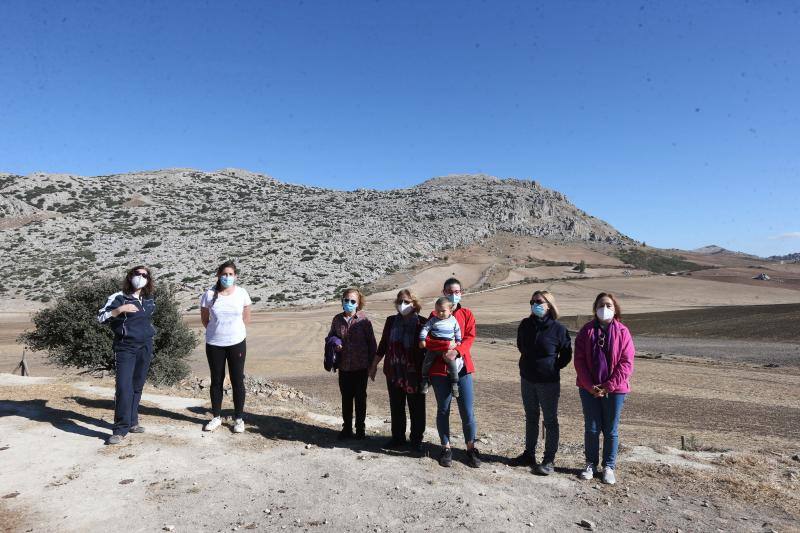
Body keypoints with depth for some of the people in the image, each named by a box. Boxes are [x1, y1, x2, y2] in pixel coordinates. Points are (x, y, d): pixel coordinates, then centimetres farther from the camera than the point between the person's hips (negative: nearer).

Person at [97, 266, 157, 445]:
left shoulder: (149, 301, 10)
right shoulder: (119, 297, -4)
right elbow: (101, 317, -10)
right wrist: (120, 309, -23)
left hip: (145, 347, 5)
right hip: (125, 348, -4)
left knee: (137, 386, 9)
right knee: (124, 387, -12)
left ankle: (132, 422, 22)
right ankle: (121, 429, -5)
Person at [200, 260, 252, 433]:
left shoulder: (242, 293, -5)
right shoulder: (209, 295, -6)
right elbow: (204, 319, 6)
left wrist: (235, 331, 2)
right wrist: (216, 330, 4)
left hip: (237, 343, 0)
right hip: (214, 344, 1)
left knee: (237, 380, 4)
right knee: (216, 380, 12)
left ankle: (239, 419, 16)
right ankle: (216, 417, 26)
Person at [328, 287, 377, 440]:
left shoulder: (363, 320, -10)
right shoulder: (337, 319, 0)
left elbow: (372, 343, -5)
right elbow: (330, 337, 14)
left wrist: (372, 363, -5)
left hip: (360, 366, -3)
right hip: (344, 366, 3)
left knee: (360, 398, 11)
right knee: (346, 398, 14)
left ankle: (360, 429, 26)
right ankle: (347, 428, 29)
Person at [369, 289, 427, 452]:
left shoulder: (422, 323, -6)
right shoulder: (391, 321, 5)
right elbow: (383, 344, 13)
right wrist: (374, 365, 14)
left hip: (414, 373, -3)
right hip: (394, 372, 4)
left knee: (416, 408, 6)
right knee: (396, 407, 13)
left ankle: (417, 439, 22)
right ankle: (398, 437, 28)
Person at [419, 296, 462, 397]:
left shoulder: (453, 320, 6)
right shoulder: (433, 320, 2)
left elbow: (457, 331, 19)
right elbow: (425, 329, 1)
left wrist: (458, 341, 15)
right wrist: (422, 340, -7)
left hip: (448, 348, -1)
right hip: (433, 347, 1)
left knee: (452, 364, -12)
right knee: (426, 363, 1)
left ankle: (454, 384, 3)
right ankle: (425, 381, 20)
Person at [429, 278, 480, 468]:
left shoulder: (466, 314, 8)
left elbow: (470, 337, -5)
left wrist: (456, 351, -21)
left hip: (462, 367, 0)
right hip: (440, 368, 0)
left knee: (467, 411, 0)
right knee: (443, 410, 9)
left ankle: (471, 448, 18)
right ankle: (446, 448, 23)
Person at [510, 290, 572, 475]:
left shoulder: (558, 328, -14)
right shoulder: (525, 325, -1)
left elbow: (566, 355, -1)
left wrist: (553, 368, -1)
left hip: (549, 382, -5)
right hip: (527, 379, 5)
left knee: (550, 421, 7)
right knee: (531, 418, 17)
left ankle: (549, 460, 17)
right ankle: (529, 454, 30)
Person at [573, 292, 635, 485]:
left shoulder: (622, 332, -5)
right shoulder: (586, 330, -1)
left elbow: (626, 363, -9)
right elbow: (579, 360, -3)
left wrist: (608, 386, -13)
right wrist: (589, 385, -11)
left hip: (614, 389, -1)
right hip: (589, 388, 1)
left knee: (611, 430, 10)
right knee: (591, 428, 10)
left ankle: (609, 467, 26)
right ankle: (591, 464, 26)